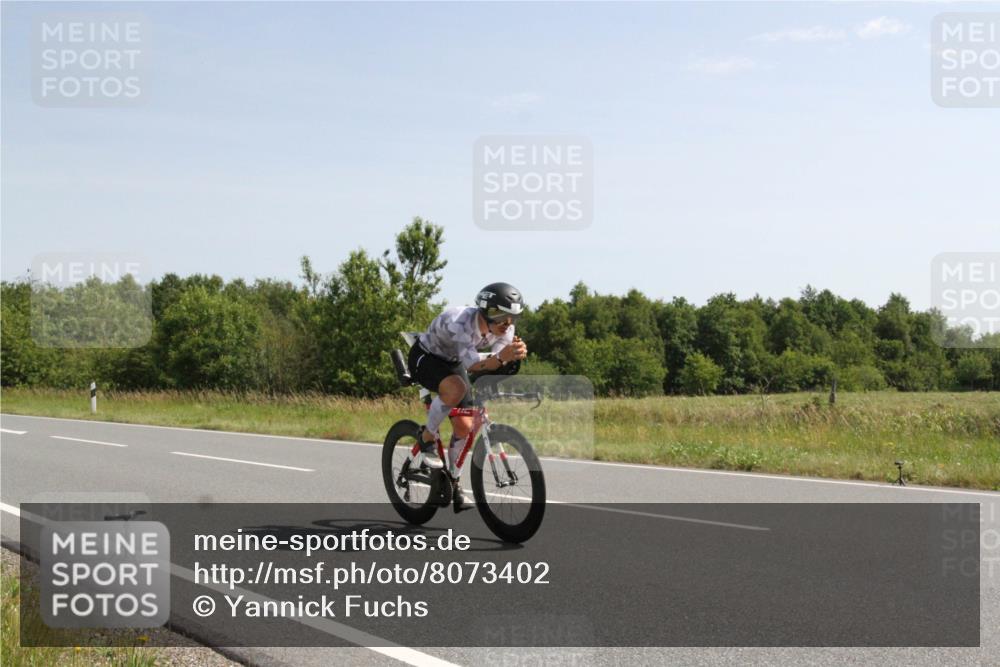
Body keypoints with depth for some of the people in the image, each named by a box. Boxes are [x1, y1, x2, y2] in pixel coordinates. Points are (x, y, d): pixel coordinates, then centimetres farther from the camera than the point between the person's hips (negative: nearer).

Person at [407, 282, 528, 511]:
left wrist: (514, 355, -50)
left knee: (464, 427, -1)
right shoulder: (458, 323, -39)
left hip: (452, 363, 6)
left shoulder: (504, 329, -20)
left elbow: (495, 365, -28)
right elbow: (472, 365, -46)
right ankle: (427, 437, -12)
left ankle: (453, 483, 17)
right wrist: (501, 358, -65)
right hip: (425, 357, -6)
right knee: (456, 389, -36)